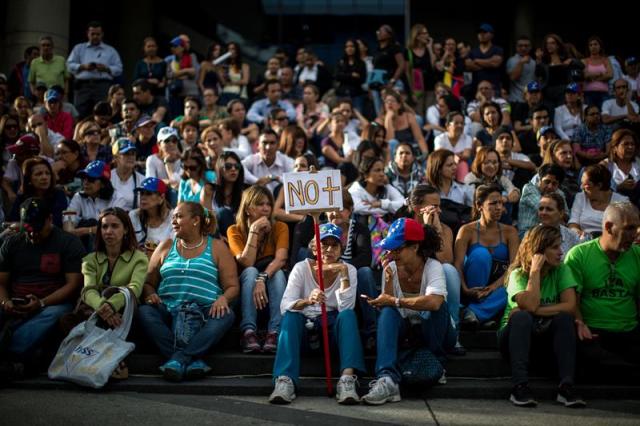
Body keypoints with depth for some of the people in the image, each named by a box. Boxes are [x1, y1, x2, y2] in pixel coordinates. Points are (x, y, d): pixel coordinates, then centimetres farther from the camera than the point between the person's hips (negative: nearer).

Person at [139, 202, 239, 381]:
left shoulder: (216, 248, 12)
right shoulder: (166, 247, 19)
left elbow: (232, 287, 7)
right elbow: (148, 282, 19)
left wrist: (223, 299, -16)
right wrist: (149, 294, -5)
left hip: (205, 312, -2)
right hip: (169, 311, 2)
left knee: (226, 315, -33)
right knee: (144, 312, -29)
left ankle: (179, 357, -37)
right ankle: (193, 360, -37)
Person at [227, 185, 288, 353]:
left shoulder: (280, 227, -5)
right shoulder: (235, 231, -5)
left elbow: (280, 259, -22)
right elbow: (247, 263, -18)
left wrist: (262, 279, -39)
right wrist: (254, 231, -22)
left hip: (274, 285, 0)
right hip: (246, 284, 0)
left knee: (277, 272, -31)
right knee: (251, 271, -31)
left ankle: (275, 333, -42)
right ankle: (248, 332, -42)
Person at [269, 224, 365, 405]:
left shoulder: (349, 270, 0)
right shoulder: (301, 268, -3)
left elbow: (346, 308, -15)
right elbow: (284, 306, -18)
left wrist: (344, 275, -20)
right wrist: (307, 301, -38)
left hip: (334, 326, 1)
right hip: (304, 326, 0)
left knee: (348, 314, -29)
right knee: (291, 316, -31)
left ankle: (348, 378, -43)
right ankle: (285, 380, -43)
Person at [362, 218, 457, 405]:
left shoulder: (433, 267, -20)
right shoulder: (391, 268, -6)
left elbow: (434, 302, -40)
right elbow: (386, 307, -8)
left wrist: (394, 301, -34)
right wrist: (389, 281, -23)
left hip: (434, 329, -3)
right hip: (404, 326, 4)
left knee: (434, 307, -34)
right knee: (387, 313, -28)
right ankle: (387, 379, -44)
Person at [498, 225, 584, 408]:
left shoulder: (562, 271, -3)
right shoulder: (518, 274, -11)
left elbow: (570, 306, -17)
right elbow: (530, 305, -29)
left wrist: (536, 311, -22)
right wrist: (535, 270, -23)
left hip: (545, 336, 3)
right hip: (514, 335, -2)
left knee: (564, 317, -26)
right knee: (522, 317, -34)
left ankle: (566, 386, -33)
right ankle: (520, 386, -41)